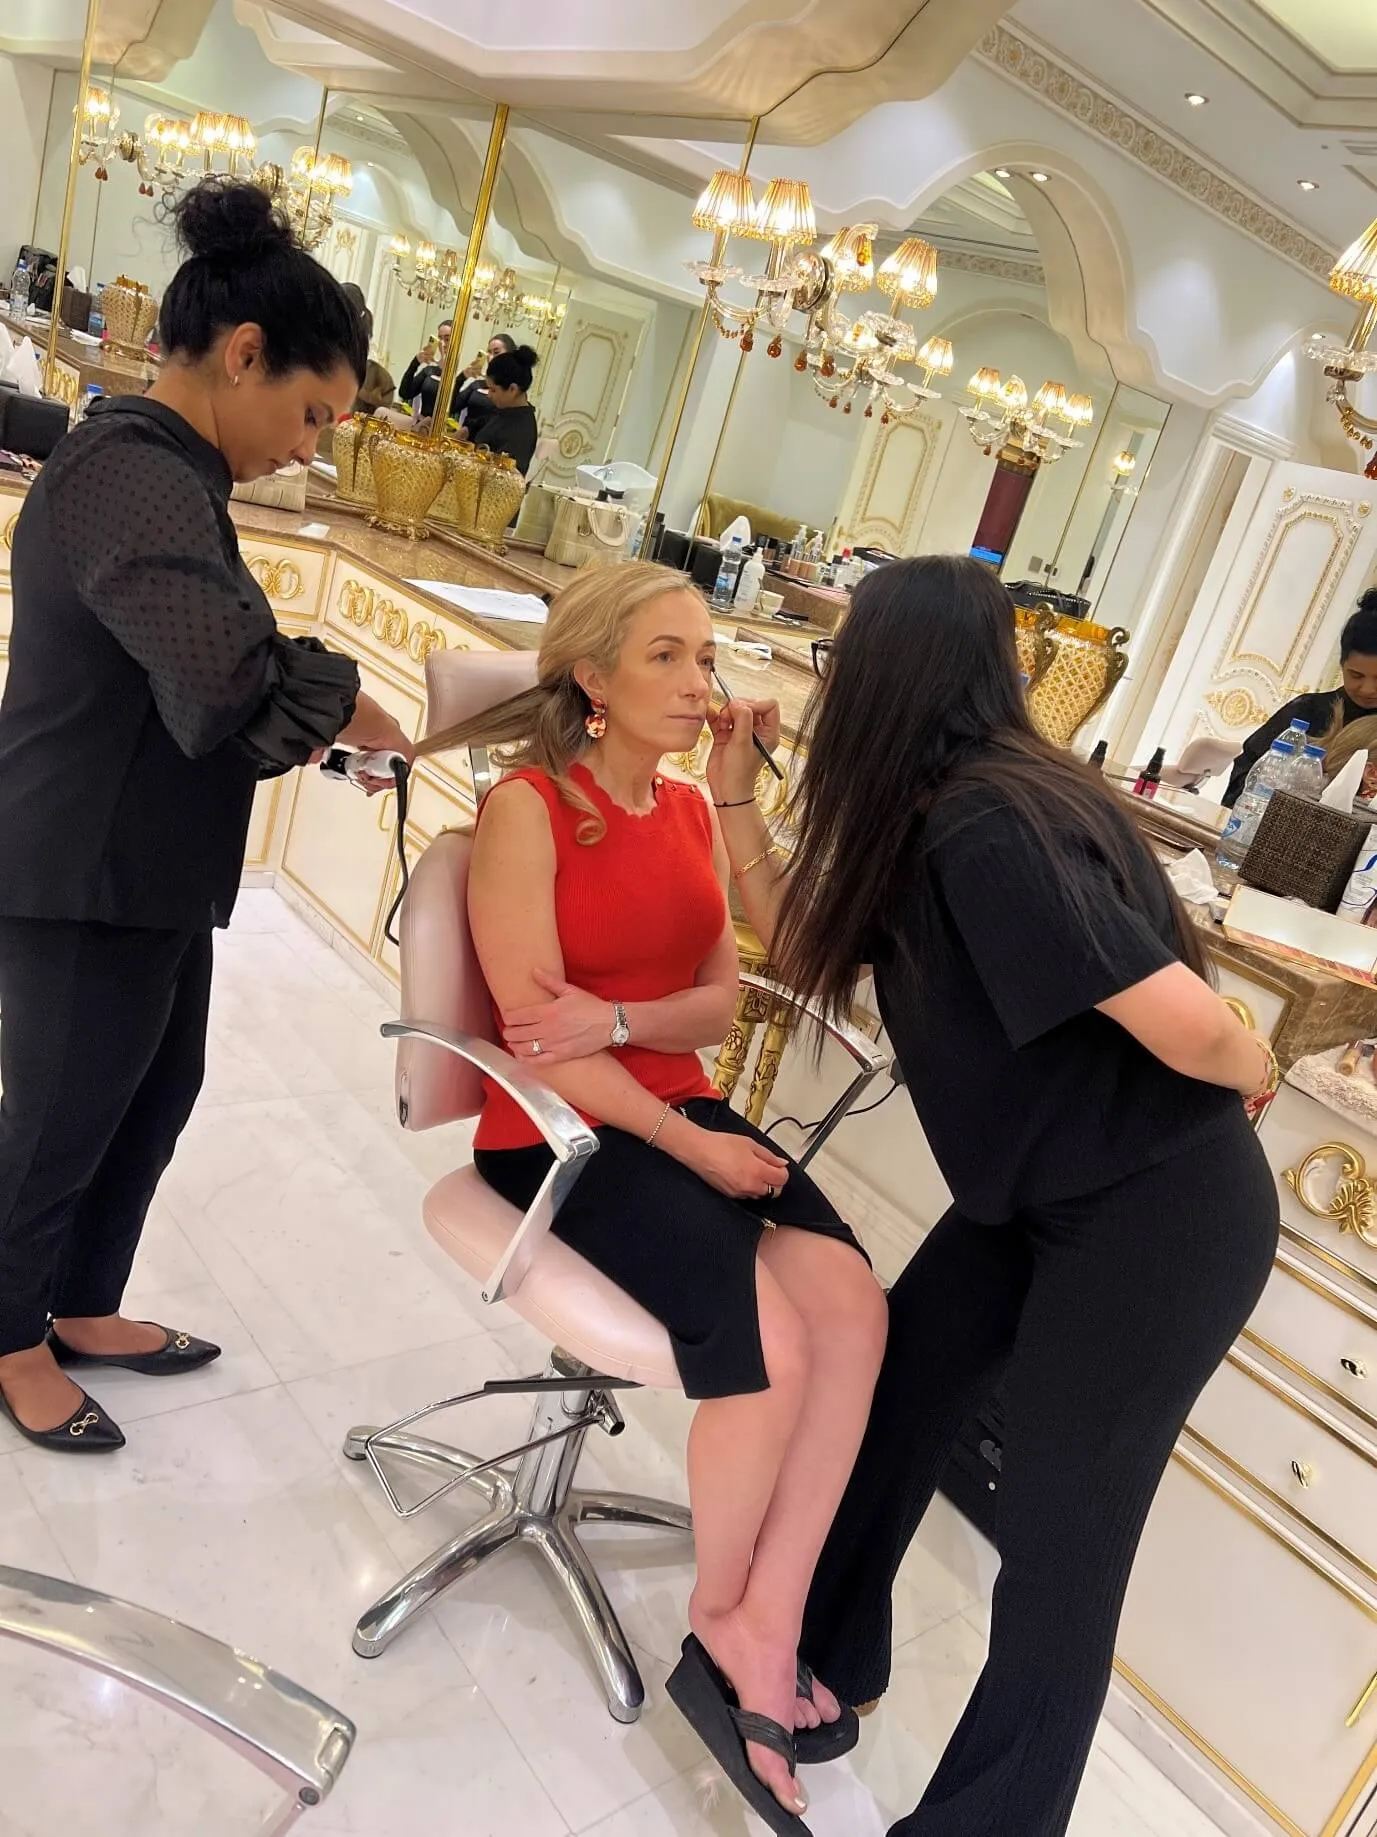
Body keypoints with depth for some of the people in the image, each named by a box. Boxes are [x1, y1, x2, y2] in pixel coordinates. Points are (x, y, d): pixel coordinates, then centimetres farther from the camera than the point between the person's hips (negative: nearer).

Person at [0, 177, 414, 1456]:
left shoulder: (163, 470, 11)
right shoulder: (130, 475, -24)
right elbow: (234, 681, -39)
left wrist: (317, 719, -2)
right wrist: (344, 708, -21)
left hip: (153, 871, 10)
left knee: (158, 1091, 22)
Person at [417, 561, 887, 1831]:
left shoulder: (692, 811, 10)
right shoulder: (527, 810, -12)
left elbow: (720, 1001, 6)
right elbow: (537, 1039, -16)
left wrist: (615, 1019, -15)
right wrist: (691, 1146, -16)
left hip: (679, 1111, 7)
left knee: (851, 1301, -17)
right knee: (770, 1336, -22)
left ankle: (764, 1623, -3)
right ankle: (721, 1613, 7)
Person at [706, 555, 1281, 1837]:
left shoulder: (990, 827, -28)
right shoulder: (934, 816, 2)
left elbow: (1188, 1023, -32)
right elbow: (802, 943, 9)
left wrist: (1255, 1074, -9)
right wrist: (732, 787, 3)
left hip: (1161, 1218, -9)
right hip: (1043, 1192, 9)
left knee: (1061, 1530, 5)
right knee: (891, 1383, 17)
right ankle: (822, 1651, 41)